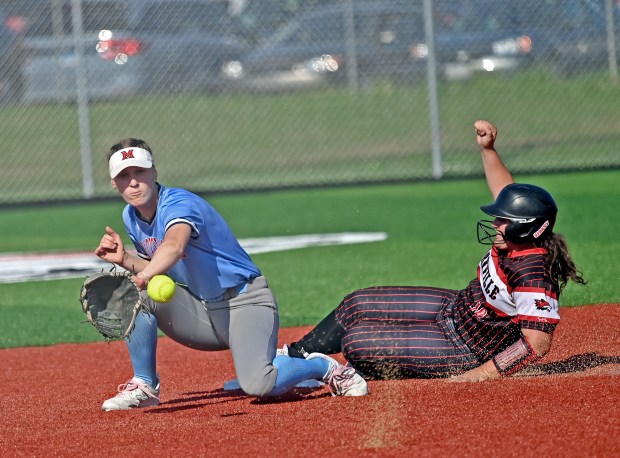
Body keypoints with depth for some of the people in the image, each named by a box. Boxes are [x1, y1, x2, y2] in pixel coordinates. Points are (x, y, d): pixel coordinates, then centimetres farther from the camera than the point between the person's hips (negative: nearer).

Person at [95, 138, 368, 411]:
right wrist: (124, 259, -5)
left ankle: (323, 367, -1)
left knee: (258, 386, -31)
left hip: (245, 301, -7)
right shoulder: (131, 218, 5)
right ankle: (144, 387, -6)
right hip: (199, 311, 7)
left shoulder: (177, 202, -21)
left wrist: (145, 276, -64)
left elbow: (175, 245, -44)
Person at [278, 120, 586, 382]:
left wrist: (481, 374, -35)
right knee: (357, 304, 14)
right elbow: (507, 192, 11)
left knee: (357, 342, -13)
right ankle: (293, 357, 31)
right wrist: (487, 149, 2)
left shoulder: (533, 276, -35)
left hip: (465, 351, -10)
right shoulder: (517, 240, -9)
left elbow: (537, 344, -36)